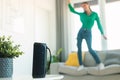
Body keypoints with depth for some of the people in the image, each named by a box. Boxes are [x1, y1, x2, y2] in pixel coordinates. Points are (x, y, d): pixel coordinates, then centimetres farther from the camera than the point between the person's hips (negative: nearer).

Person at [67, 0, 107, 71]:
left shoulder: (95, 14, 3)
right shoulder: (82, 14, 9)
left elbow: (99, 24, 3)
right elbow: (72, 10, 17)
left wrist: (103, 34, -3)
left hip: (88, 33, -4)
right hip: (81, 32, 4)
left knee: (90, 49, -15)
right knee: (79, 48, -3)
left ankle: (100, 63, -4)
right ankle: (81, 65, 4)